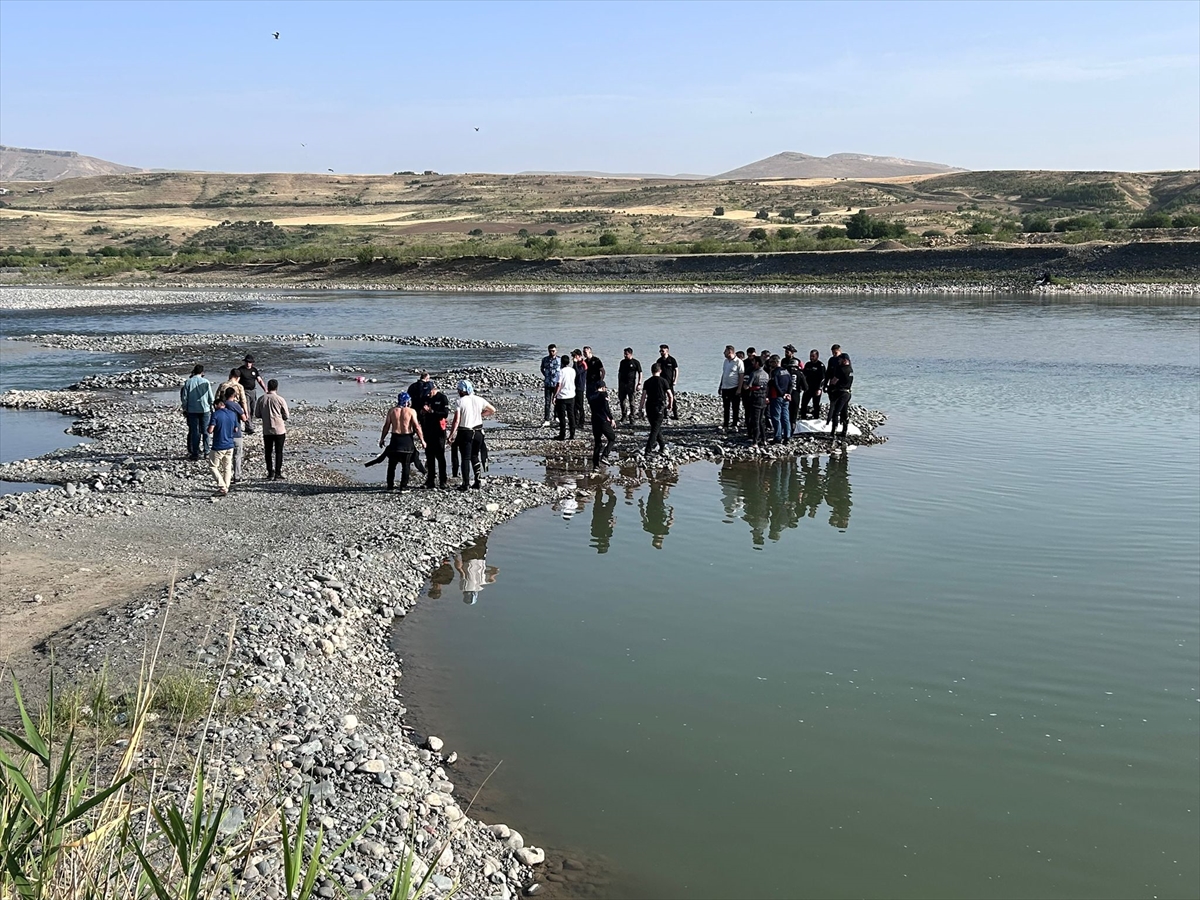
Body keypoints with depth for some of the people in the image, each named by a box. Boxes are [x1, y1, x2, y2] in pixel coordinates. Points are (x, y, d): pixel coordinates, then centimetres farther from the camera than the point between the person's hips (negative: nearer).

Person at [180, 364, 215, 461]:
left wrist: (184, 409, 10)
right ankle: (207, 452, 9)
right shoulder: (206, 382, -5)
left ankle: (195, 453, 4)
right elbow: (210, 397, -2)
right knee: (205, 431, 9)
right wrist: (211, 408, 12)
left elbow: (184, 398, -1)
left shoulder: (188, 382, -4)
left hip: (192, 410, 0)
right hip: (205, 409, 0)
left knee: (194, 432, 5)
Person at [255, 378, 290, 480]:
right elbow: (286, 416, -4)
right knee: (278, 452, 7)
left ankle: (270, 473, 11)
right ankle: (277, 473, 7)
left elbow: (257, 415, 4)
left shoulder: (261, 399, -3)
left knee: (268, 452, 12)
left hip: (266, 430, 2)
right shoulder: (280, 400, -11)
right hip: (279, 430, -2)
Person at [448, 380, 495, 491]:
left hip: (465, 433, -4)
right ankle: (478, 481, 16)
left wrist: (452, 435, -12)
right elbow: (492, 410, 12)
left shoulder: (460, 401, -11)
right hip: (478, 431, 4)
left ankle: (466, 484, -2)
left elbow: (456, 421, -16)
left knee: (465, 458, 1)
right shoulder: (479, 400, 2)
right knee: (475, 456, 18)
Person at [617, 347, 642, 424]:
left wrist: (639, 384, -8)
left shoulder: (635, 362, -2)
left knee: (632, 402, -1)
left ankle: (631, 417, 4)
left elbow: (640, 373, -1)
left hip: (631, 384, -4)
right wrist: (619, 384, 14)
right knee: (622, 400, 6)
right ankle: (624, 415, 21)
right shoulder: (622, 362, 11)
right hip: (622, 384, 4)